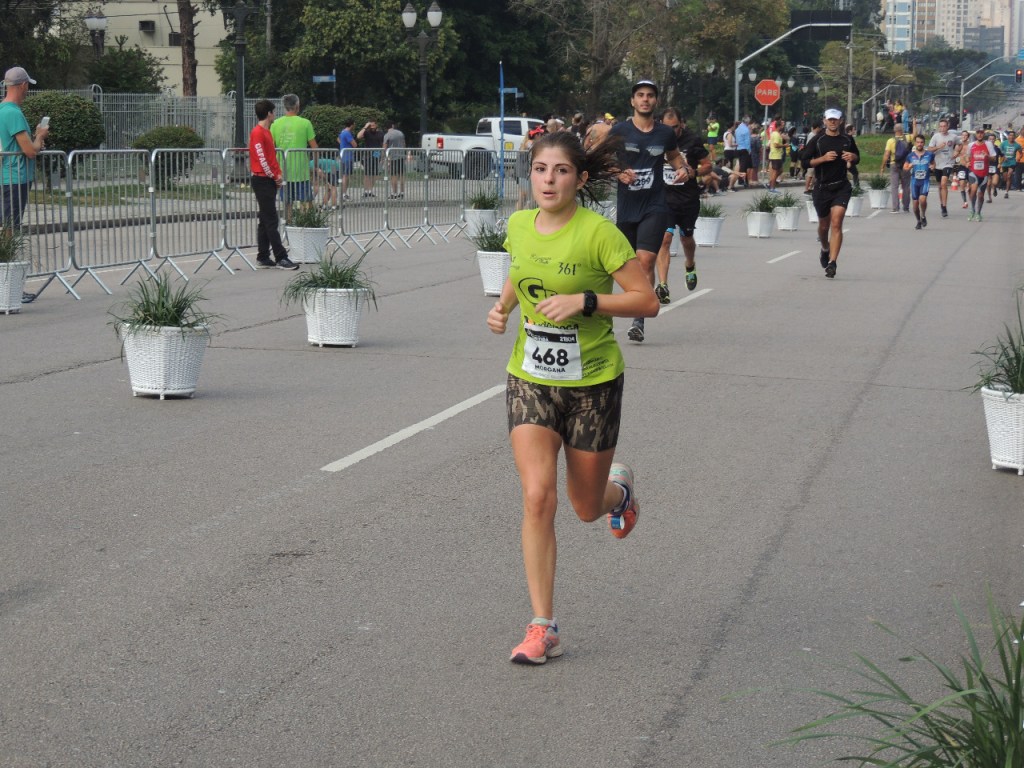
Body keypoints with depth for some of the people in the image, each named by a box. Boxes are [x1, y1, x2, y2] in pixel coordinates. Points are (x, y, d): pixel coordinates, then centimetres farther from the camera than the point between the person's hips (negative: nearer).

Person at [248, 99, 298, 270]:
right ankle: (281, 258, -10)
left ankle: (263, 258, 12)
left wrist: (278, 175, 8)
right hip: (262, 180, -10)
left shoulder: (267, 132, 17)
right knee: (271, 220, -9)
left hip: (270, 181, 10)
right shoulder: (257, 133, -12)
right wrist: (273, 176, -8)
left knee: (265, 220, 9)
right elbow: (261, 158, -17)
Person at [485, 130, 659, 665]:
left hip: (592, 383, -3)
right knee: (537, 497, -12)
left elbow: (647, 300, -14)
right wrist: (502, 305, 2)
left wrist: (584, 301, -25)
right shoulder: (519, 226, 0)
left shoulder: (598, 233, -16)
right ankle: (543, 629, -5)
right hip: (530, 380, 3)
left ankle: (619, 487, 49)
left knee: (587, 507, 10)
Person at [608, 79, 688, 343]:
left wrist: (683, 168, 5)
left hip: (654, 207, -1)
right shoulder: (619, 131, -1)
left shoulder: (665, 133, 5)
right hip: (626, 205, 1)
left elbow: (673, 155, 25)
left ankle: (638, 321, -18)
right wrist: (619, 173, -15)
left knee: (646, 260, -15)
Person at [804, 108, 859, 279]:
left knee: (836, 223, -15)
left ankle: (832, 262, -18)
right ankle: (825, 249, 45)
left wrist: (852, 157, -3)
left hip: (841, 187, 0)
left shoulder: (848, 139, 7)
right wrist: (823, 158, -19)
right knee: (824, 224, 14)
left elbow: (857, 158, 21)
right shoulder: (817, 140, -1)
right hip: (822, 187, 0)